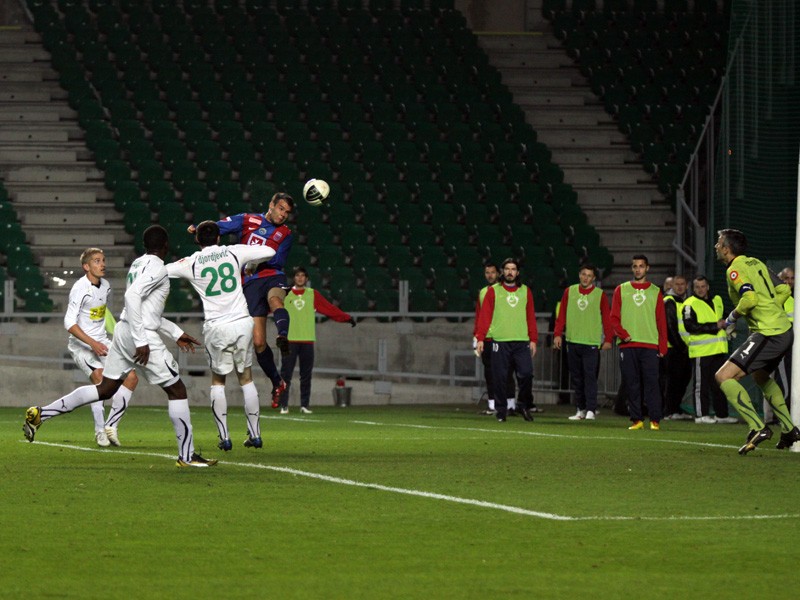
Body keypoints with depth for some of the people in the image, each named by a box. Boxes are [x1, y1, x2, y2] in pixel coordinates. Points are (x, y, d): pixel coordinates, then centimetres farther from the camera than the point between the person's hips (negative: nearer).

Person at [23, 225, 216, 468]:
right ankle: (187, 455, 2)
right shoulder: (156, 268, -12)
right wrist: (141, 341, -26)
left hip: (124, 330, 9)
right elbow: (132, 296, -25)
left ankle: (40, 414, 9)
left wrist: (176, 333, 30)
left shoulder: (139, 264, 17)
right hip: (143, 336, -9)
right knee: (177, 390, 1)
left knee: (105, 389, 14)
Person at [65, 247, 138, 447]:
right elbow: (69, 322, -20)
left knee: (131, 377, -5)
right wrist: (92, 343, -26)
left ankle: (111, 425, 4)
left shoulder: (105, 286, 7)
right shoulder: (80, 288, -16)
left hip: (102, 343, 7)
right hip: (81, 345, -7)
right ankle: (100, 431, -21)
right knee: (99, 376, -29)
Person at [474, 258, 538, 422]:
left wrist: (533, 339, 6)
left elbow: (531, 317, 13)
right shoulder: (493, 291, 6)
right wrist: (480, 338, -7)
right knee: (499, 378, -2)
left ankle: (524, 405, 11)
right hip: (500, 342, -1)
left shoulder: (525, 291, 13)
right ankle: (501, 411, 8)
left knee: (526, 374, -9)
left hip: (522, 342, 1)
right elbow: (485, 315, 2)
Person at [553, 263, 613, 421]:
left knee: (590, 376, -11)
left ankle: (591, 410, -12)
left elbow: (607, 318, 0)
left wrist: (608, 339, -6)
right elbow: (561, 315, 9)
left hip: (591, 343, -4)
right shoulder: (569, 292, 9)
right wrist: (558, 334, 0)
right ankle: (581, 409, 14)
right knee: (576, 378, 7)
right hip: (572, 341, 4)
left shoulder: (600, 295, 1)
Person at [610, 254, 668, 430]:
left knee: (651, 383, -9)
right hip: (628, 345, 1)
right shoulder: (621, 290, 13)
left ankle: (655, 420, -9)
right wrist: (623, 334, -10)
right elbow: (614, 317, 8)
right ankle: (636, 419, 3)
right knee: (631, 384, -1)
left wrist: (662, 346, -1)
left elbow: (661, 321, 8)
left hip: (650, 345, -1)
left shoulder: (655, 292, 12)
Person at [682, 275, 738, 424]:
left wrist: (726, 326, 14)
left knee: (719, 383, 10)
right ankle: (701, 415, 0)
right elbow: (690, 326, -20)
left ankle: (721, 414, 16)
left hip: (719, 350, 7)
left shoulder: (717, 300, 16)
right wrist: (715, 326, -20)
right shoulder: (690, 304, -8)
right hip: (701, 350, -7)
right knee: (701, 384, -3)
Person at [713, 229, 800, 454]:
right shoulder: (756, 263, 17)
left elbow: (750, 297, -23)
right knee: (761, 377, 33)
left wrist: (732, 318, -8)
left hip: (768, 334, -10)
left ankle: (758, 428, -20)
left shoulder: (734, 269, -9)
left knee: (724, 377, -12)